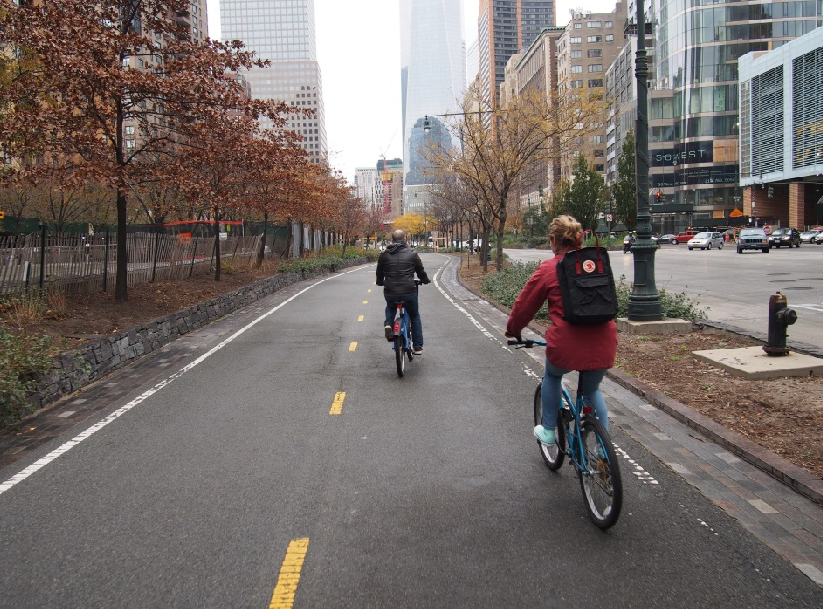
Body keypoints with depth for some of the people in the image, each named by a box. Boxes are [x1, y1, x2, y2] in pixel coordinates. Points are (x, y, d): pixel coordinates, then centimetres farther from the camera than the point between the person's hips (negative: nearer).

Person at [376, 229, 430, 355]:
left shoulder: (384, 255, 5)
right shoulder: (412, 253, 2)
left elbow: (379, 273, 16)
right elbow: (421, 271, 11)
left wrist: (380, 282, 38)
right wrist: (425, 280, 33)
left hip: (390, 292, 1)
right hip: (409, 292, -1)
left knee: (390, 308, 35)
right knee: (415, 316, 21)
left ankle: (389, 324, 6)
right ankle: (418, 347, 20)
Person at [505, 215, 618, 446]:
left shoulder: (548, 269, -3)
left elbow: (524, 305, 6)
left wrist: (512, 330, 23)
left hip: (567, 343, -4)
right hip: (603, 343, 4)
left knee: (552, 375, 29)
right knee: (592, 390, 28)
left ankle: (548, 430, 32)